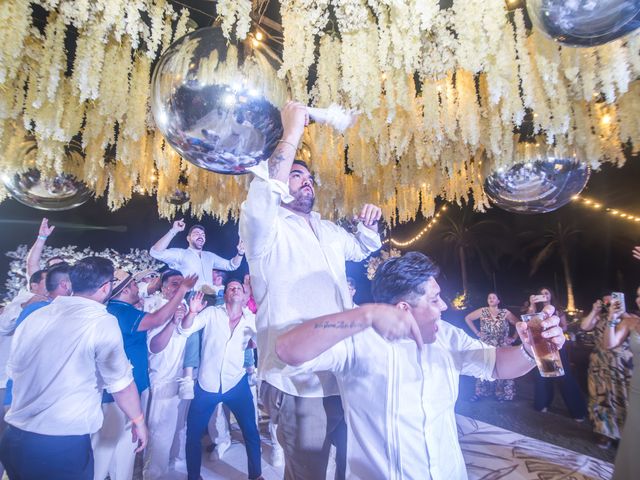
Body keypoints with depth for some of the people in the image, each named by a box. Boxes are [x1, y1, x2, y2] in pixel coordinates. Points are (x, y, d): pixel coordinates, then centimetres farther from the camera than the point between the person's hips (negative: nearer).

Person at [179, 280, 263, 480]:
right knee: (193, 433, 11)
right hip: (206, 384, -1)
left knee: (251, 431, 8)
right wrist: (192, 312, -29)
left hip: (236, 384, 1)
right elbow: (184, 330, -10)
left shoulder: (251, 319, -1)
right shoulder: (211, 313, -5)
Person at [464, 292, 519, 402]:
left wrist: (514, 338, 0)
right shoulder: (482, 311, 0)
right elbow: (467, 318, 4)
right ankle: (480, 392, 12)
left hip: (502, 347, 0)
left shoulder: (505, 313, 0)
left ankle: (503, 393, 18)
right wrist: (476, 332, 2)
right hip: (486, 346, 0)